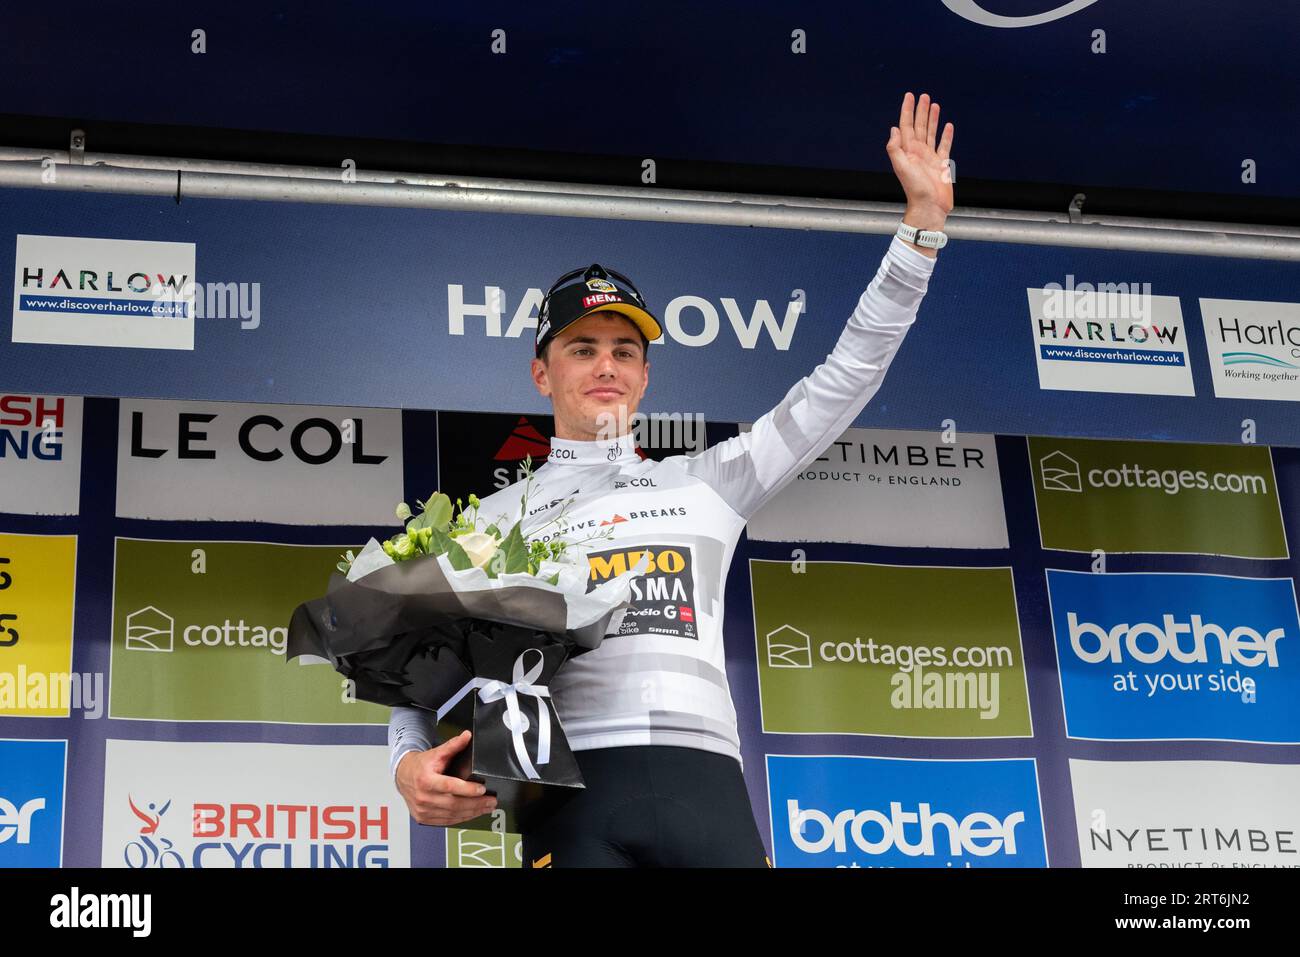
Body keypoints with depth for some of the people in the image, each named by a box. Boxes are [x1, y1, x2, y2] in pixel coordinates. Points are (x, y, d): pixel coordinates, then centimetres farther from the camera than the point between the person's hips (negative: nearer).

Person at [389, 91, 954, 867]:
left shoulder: (706, 483, 24)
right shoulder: (496, 519, 20)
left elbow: (843, 382, 24)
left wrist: (924, 221, 20)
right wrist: (412, 761, -7)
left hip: (707, 782, 2)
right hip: (576, 787, -1)